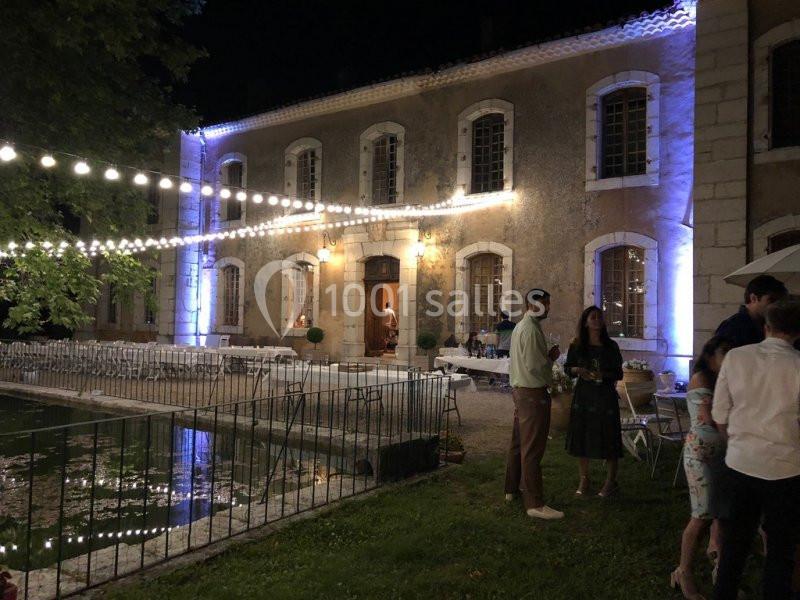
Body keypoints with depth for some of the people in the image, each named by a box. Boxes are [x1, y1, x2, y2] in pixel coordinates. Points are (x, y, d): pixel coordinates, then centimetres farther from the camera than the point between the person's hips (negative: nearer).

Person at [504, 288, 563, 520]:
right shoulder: (531, 329, -17)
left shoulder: (520, 327, 16)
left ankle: (512, 488, 30)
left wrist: (547, 356, 6)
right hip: (533, 393, -10)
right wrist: (551, 359, -4)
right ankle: (535, 503, -3)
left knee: (519, 442, 19)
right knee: (533, 449, -7)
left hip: (519, 390, 10)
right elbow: (534, 365, -22)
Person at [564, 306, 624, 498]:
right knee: (581, 436, 5)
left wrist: (603, 375, -17)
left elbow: (619, 373, 1)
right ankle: (584, 479, 20)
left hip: (605, 396, -1)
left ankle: (611, 481, 18)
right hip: (583, 395, 2)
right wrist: (577, 370, -10)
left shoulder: (611, 346, -1)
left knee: (608, 437, 1)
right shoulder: (576, 346, 2)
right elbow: (567, 367, 11)